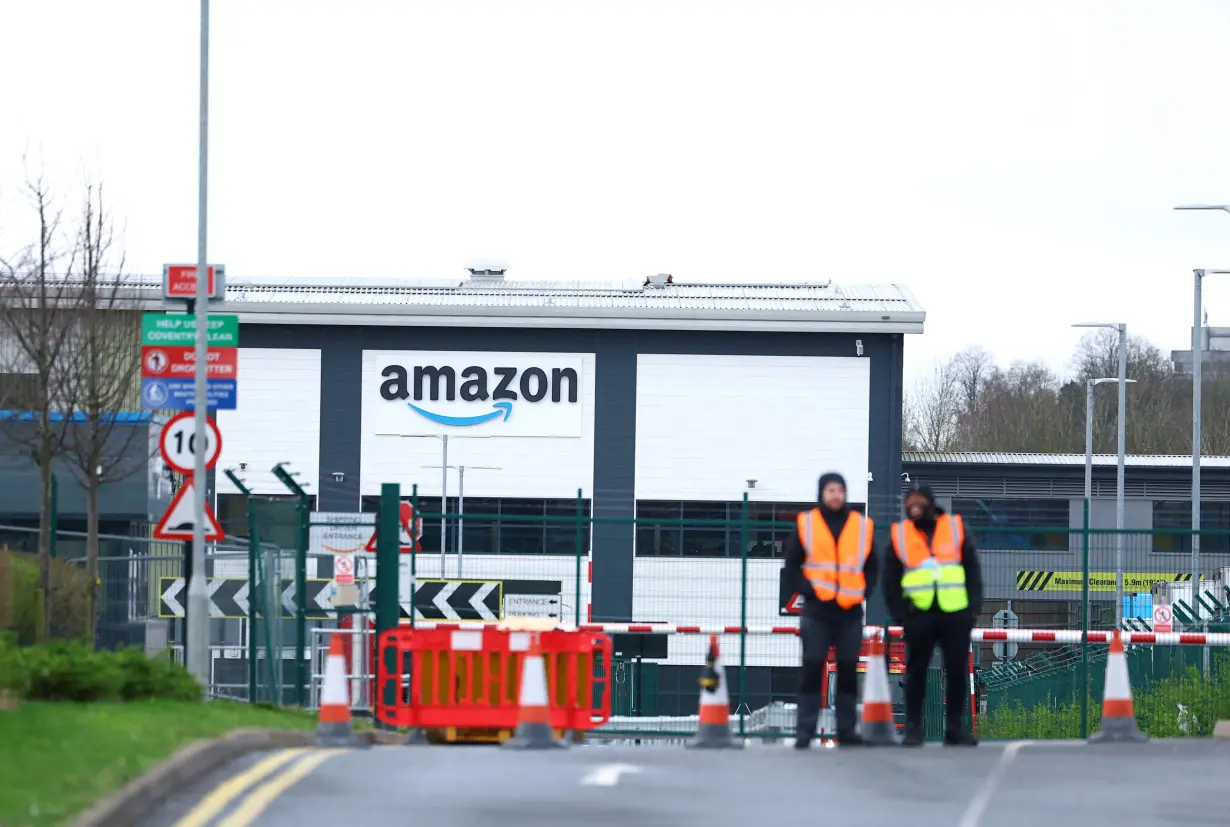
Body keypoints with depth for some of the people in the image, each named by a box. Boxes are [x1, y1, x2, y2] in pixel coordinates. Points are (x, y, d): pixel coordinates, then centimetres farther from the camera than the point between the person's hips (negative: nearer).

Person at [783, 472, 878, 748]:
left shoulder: (861, 526, 8)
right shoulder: (806, 525, 3)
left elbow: (872, 567, 14)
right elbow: (792, 566, 5)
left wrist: (863, 592, 0)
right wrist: (807, 590, -7)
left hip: (850, 612, 2)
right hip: (817, 611, -2)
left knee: (848, 672, 6)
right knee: (812, 671, -6)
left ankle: (847, 731, 12)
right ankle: (804, 732, -5)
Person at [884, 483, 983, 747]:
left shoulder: (955, 528, 7)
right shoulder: (899, 535, 6)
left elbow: (973, 569, 7)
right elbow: (891, 580, 7)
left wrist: (974, 607, -2)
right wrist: (899, 614, -2)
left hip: (955, 614, 1)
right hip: (918, 615, 0)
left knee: (958, 671, 2)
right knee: (916, 671, 2)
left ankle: (955, 729, 9)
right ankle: (913, 729, 7)